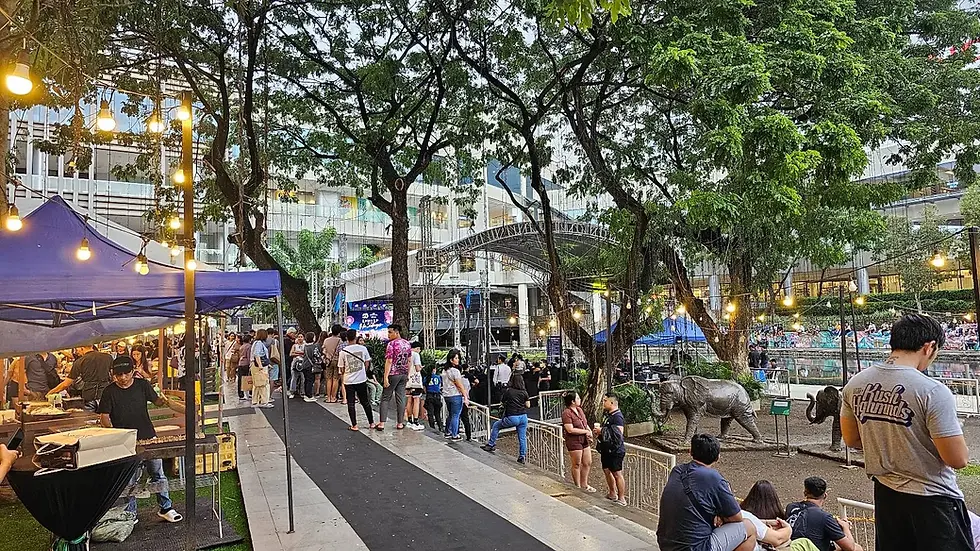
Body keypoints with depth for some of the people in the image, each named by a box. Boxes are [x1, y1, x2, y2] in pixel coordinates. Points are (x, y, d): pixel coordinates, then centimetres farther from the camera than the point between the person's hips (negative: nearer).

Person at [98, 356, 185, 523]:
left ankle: (166, 508, 20)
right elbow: (104, 417, -3)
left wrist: (165, 401, -13)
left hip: (149, 438, 2)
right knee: (129, 481, 4)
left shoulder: (142, 385, 1)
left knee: (158, 475, 8)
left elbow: (157, 401, 11)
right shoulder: (109, 392, -3)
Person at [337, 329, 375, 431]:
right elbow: (367, 363, 3)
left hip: (349, 381, -1)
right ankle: (371, 423, 21)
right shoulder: (363, 348, -6)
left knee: (351, 404, 8)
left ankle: (354, 425, 9)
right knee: (365, 402, 14)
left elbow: (341, 368, -2)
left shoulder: (343, 351, -9)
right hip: (362, 379, 2)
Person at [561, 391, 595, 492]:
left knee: (588, 463, 15)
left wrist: (589, 431, -2)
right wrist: (585, 431, -19)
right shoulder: (566, 413, -18)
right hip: (574, 441, -8)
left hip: (584, 440, 8)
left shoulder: (579, 409, 8)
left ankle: (584, 484, 31)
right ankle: (578, 486, 20)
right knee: (577, 465, 5)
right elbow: (570, 429, -24)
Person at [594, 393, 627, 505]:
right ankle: (612, 494, 34)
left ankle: (621, 499, 10)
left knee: (617, 474, -1)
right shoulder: (609, 415, 10)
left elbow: (618, 434, -30)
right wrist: (599, 430, 4)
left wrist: (602, 431, -23)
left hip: (615, 450, -10)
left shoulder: (617, 417, -20)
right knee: (607, 470, 18)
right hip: (607, 449, 10)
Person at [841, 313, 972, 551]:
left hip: (885, 495, 6)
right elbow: (958, 459, -17)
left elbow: (851, 439, 7)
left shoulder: (855, 385, -4)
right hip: (932, 500, -5)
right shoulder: (933, 391, -21)